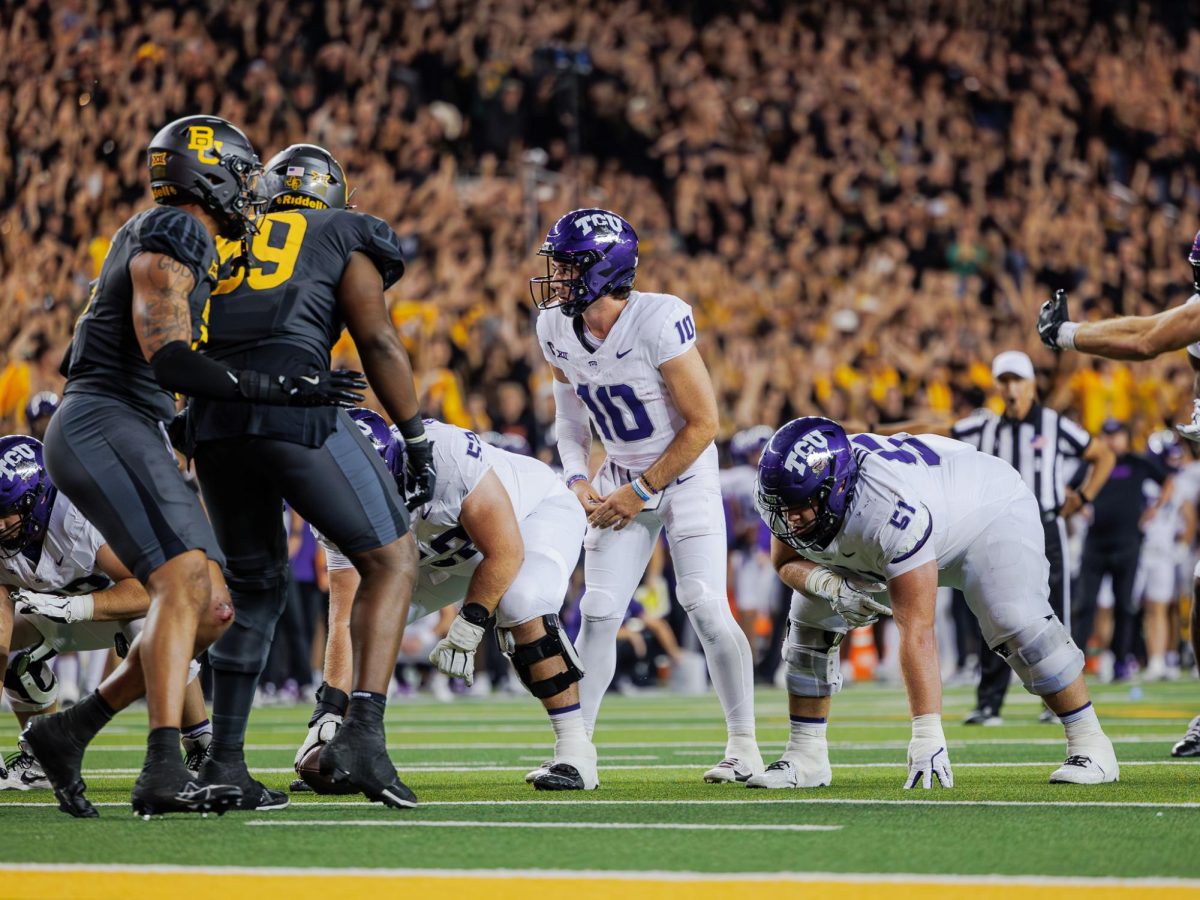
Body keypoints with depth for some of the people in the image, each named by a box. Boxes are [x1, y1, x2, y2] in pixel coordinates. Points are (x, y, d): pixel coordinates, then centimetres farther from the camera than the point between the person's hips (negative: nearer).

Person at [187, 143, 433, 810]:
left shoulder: (225, 241, 27)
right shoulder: (344, 237, 16)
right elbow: (377, 340, 4)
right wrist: (418, 439, 7)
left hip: (212, 417, 5)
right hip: (293, 402, -5)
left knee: (255, 586, 20)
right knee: (391, 560, 7)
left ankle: (224, 761, 15)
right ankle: (363, 732, -10)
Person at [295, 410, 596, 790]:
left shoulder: (444, 455, -41)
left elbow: (505, 553, -33)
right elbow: (346, 623, -24)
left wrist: (465, 632, -32)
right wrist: (329, 710, -34)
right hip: (453, 554, 6)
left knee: (519, 603, -35)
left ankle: (574, 749, -27)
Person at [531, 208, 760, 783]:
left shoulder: (659, 321, -26)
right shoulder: (556, 328, -7)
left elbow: (703, 424, -20)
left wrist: (642, 493, -16)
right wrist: (577, 479, -5)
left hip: (684, 472, -5)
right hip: (621, 478, 5)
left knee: (704, 606, -15)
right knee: (598, 613, -4)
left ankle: (744, 747, -2)